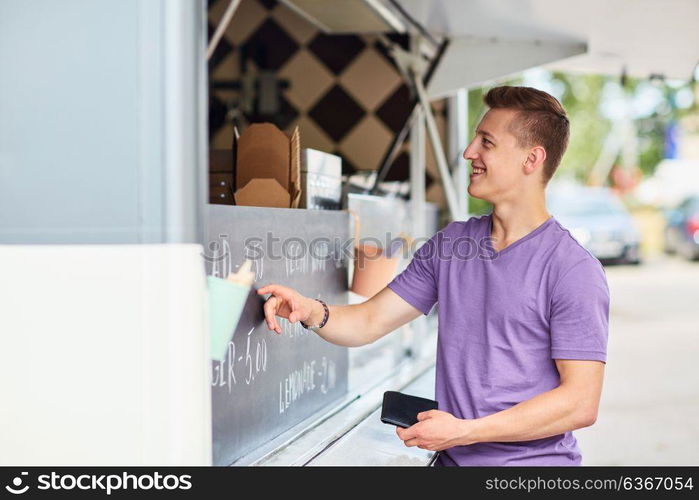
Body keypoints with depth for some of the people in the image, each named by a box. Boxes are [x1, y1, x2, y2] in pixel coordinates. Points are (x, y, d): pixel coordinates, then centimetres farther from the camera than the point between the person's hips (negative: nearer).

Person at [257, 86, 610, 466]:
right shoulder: (450, 243, 10)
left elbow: (581, 403, -14)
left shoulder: (574, 271, -10)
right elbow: (368, 322, 10)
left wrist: (463, 431, -15)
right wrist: (312, 312, -11)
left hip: (534, 460, -4)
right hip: (452, 460, 5)